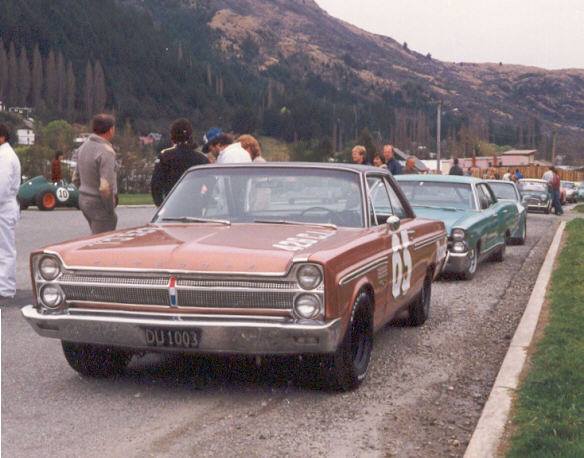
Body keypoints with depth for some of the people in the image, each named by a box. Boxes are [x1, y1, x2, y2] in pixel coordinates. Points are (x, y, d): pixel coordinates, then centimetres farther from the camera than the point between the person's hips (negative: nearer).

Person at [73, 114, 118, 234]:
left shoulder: (84, 146, 7)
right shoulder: (106, 152, -20)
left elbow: (76, 179, 17)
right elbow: (106, 187, -27)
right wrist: (111, 210, -15)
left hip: (83, 200, 9)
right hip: (99, 204, -9)